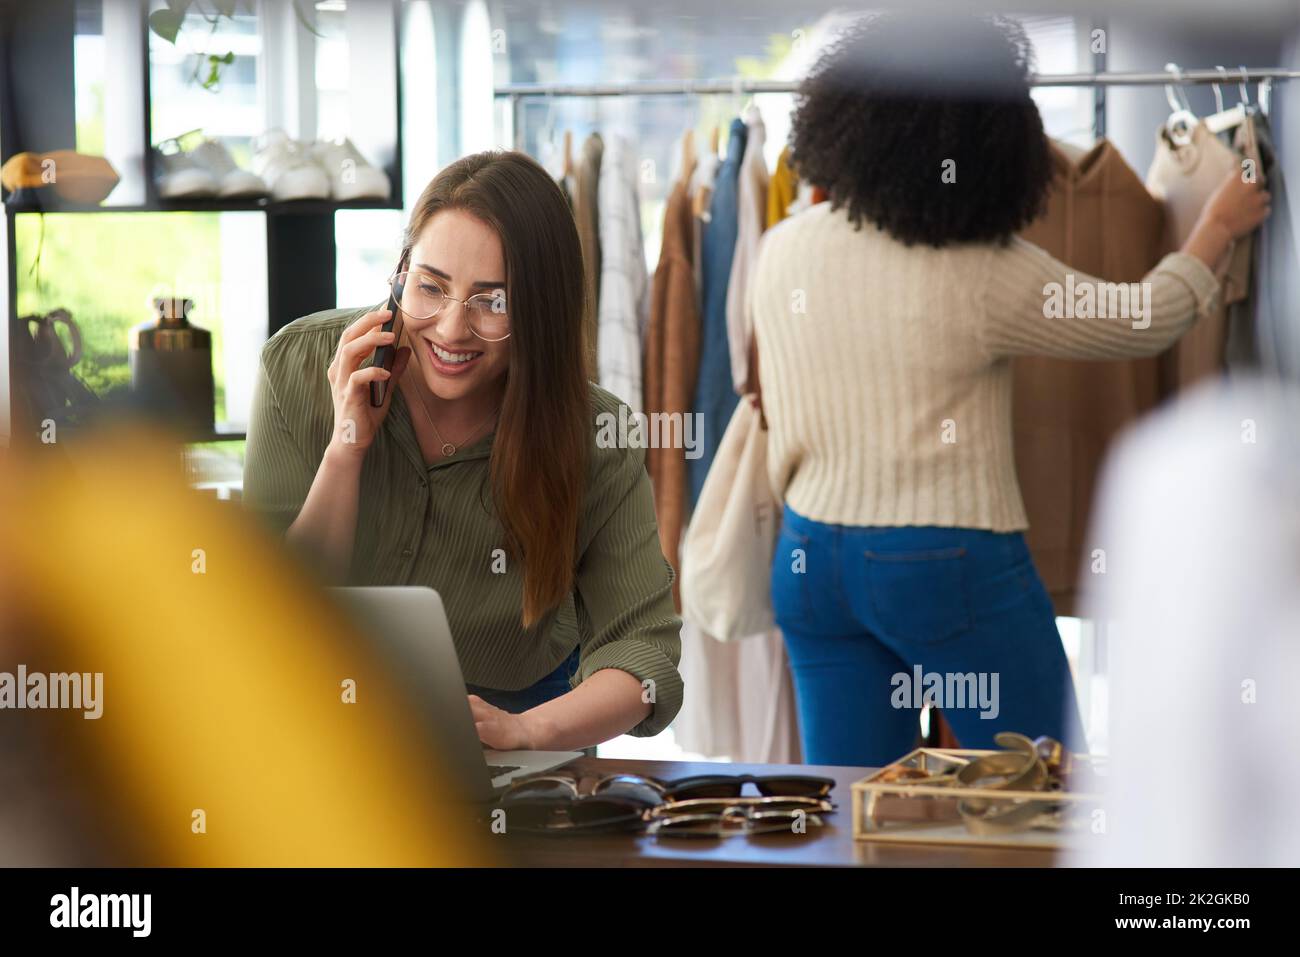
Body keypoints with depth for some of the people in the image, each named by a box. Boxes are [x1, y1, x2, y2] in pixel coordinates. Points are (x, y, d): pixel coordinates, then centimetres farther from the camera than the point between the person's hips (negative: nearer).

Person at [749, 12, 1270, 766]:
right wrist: (1219, 228, 16)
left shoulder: (782, 250, 2)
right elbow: (1147, 323, 0)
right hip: (952, 563, -5)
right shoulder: (986, 275, -13)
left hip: (811, 560, 6)